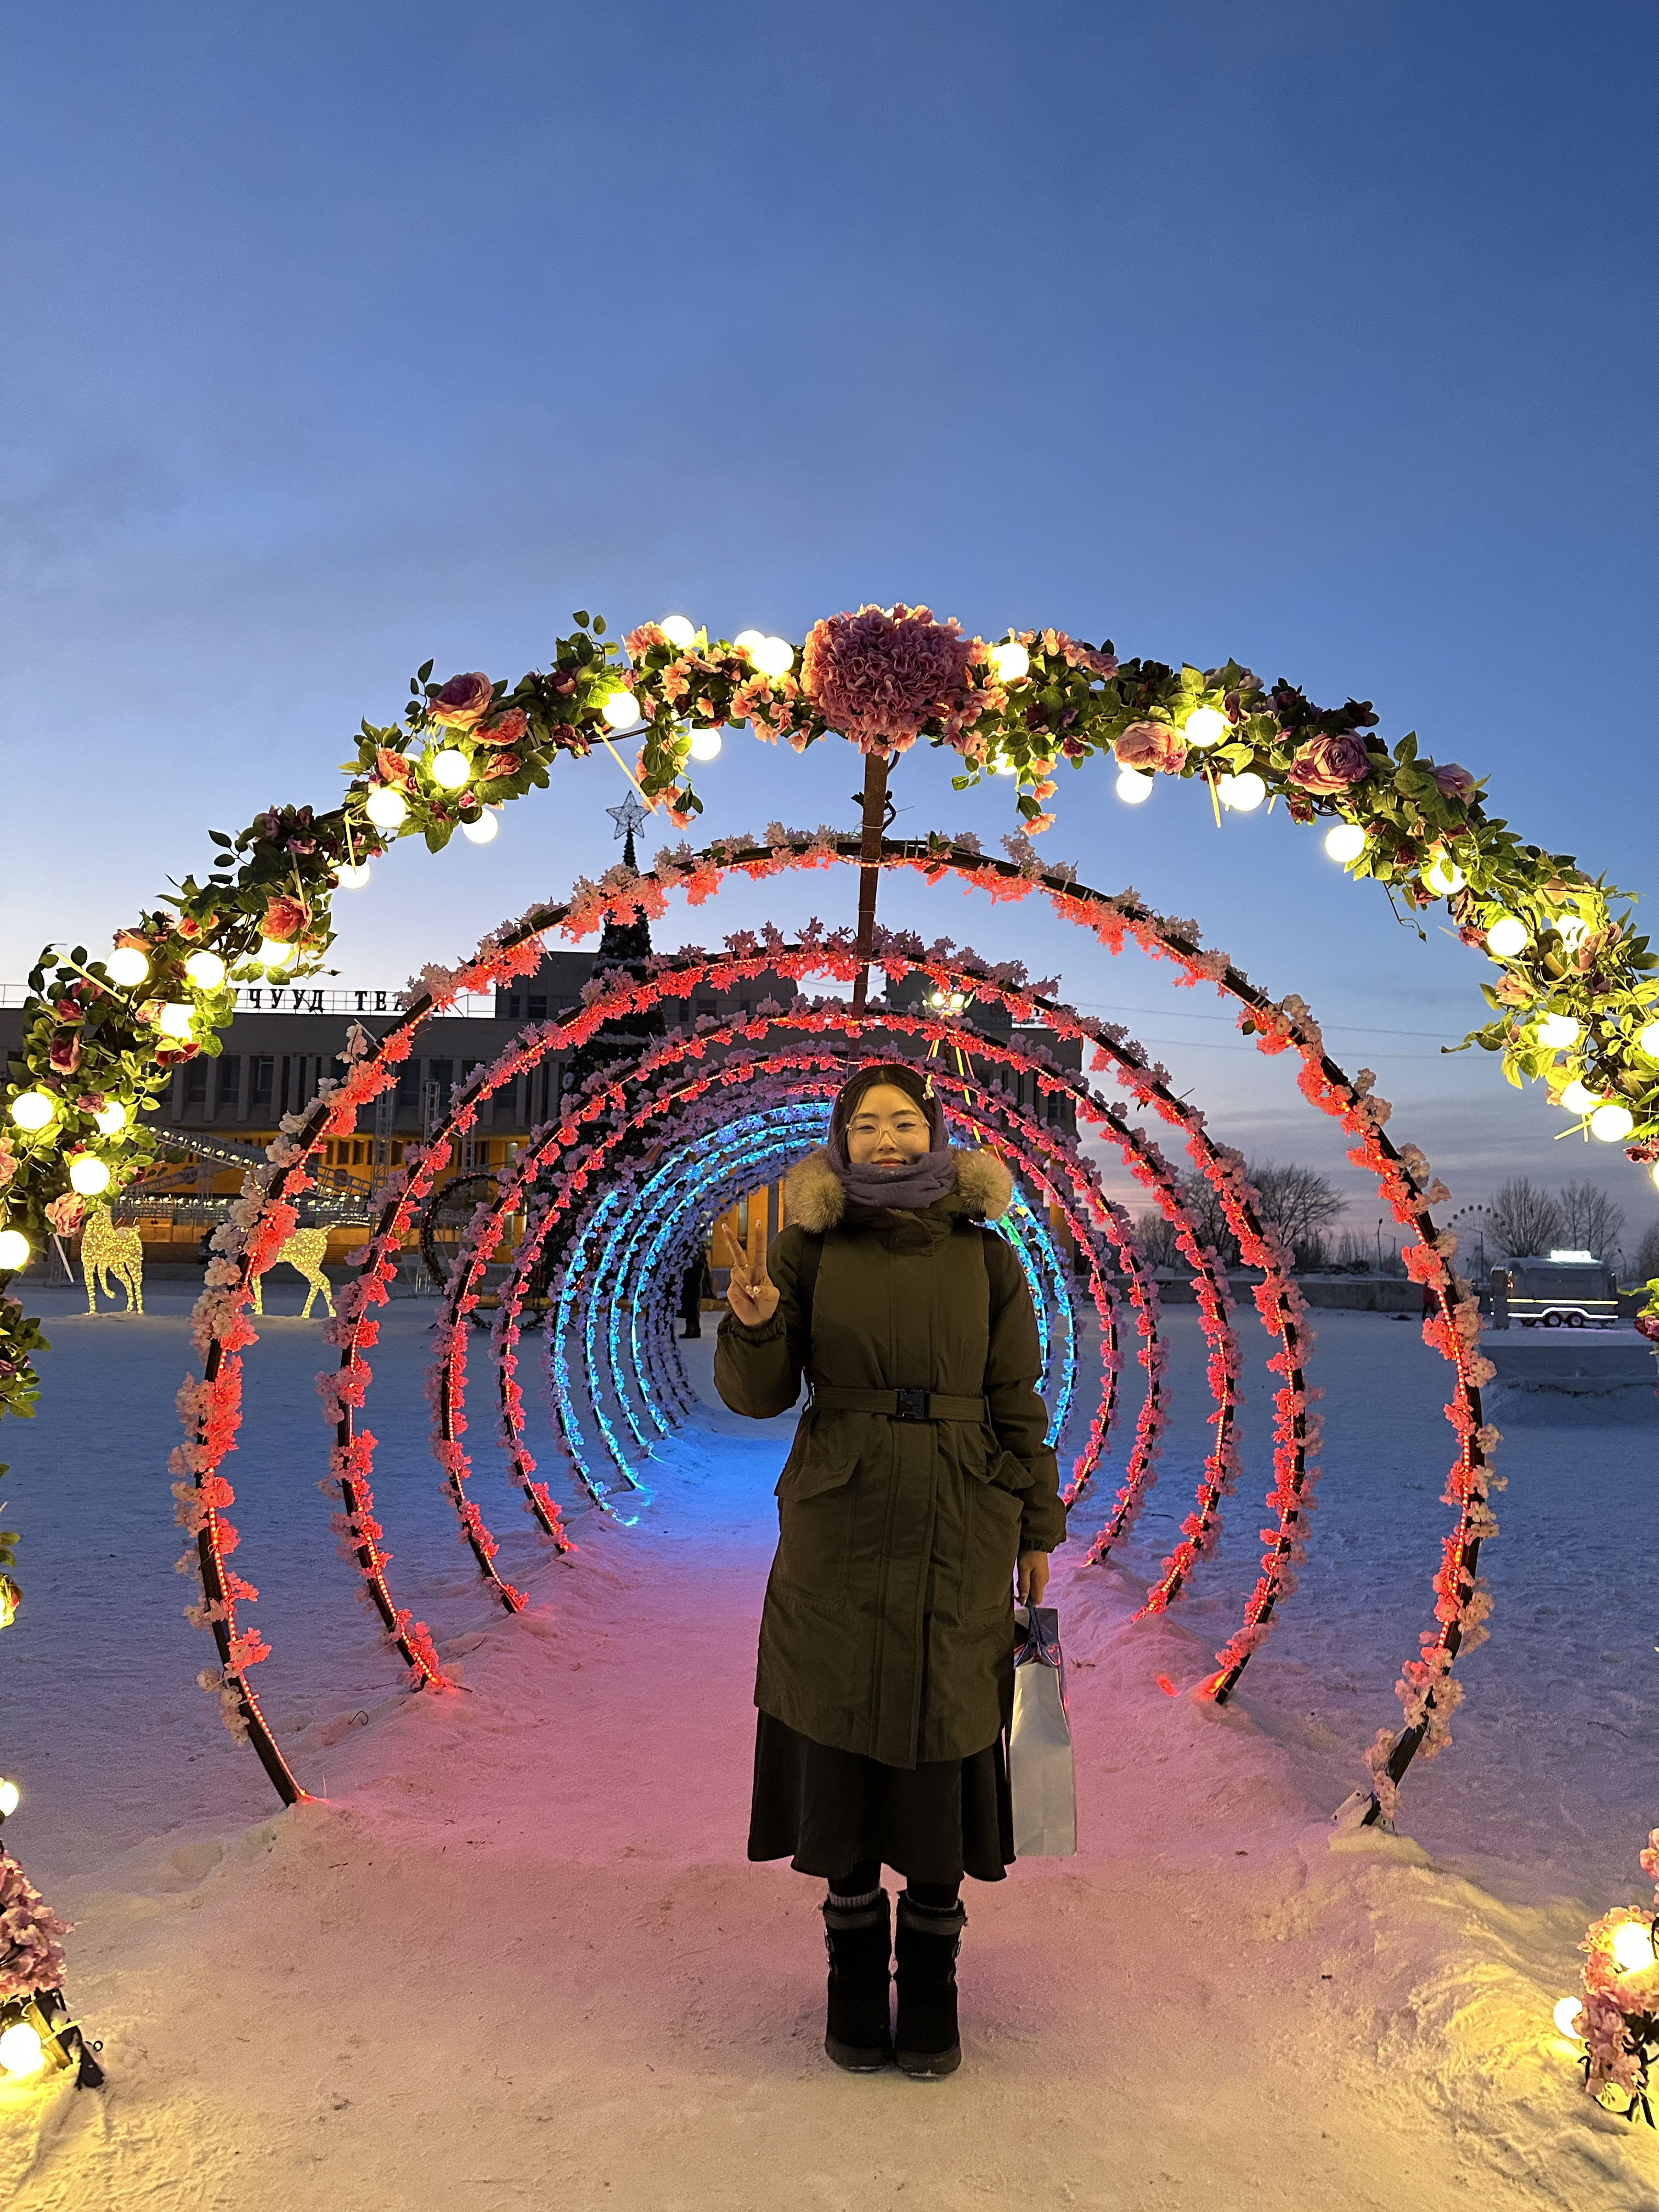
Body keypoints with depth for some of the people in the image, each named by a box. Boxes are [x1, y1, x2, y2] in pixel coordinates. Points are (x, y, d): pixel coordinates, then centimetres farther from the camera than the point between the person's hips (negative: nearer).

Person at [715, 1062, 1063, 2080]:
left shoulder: (985, 1256, 0)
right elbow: (761, 1393, -2)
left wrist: (1039, 1533, 5)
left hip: (957, 1533, 0)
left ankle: (934, 1990, 23)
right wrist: (755, 1323, -23)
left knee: (943, 1738, 6)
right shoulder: (809, 1247, -1)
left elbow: (1018, 1402, 4)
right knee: (844, 1737, 7)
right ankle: (856, 1980, 25)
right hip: (838, 1526, 0)